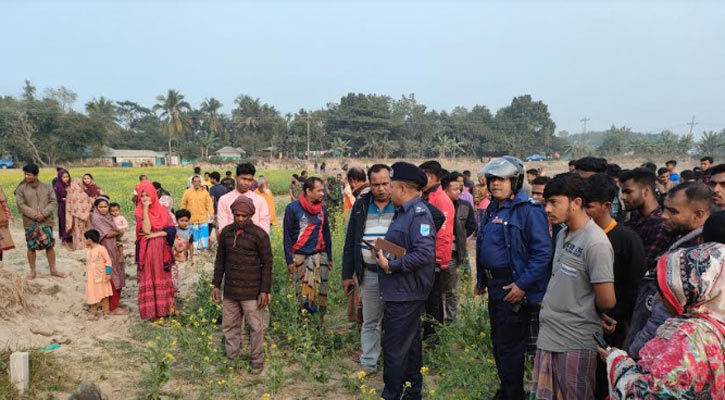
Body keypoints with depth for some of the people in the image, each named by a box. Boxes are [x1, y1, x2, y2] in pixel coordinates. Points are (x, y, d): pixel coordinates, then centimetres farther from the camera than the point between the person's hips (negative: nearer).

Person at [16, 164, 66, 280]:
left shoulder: (47, 187, 5)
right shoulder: (21, 189, 1)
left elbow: (53, 202, 0)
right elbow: (21, 205, -7)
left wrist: (43, 214, -15)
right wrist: (35, 215, -17)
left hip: (46, 221, 1)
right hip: (30, 222, -1)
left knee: (50, 245, 6)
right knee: (31, 246, 5)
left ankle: (53, 270, 18)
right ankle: (32, 271, 17)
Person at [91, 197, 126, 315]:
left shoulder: (108, 217, 12)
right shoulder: (96, 218, -11)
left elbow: (117, 232, 9)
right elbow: (107, 234, -16)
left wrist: (114, 233, -10)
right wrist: (118, 232, -1)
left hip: (114, 250, 7)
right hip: (106, 251, -7)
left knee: (117, 277, 12)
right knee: (112, 278, -4)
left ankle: (116, 302, 23)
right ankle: (113, 307, 3)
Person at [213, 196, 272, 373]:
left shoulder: (259, 235, -9)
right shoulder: (226, 232, 5)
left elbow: (267, 263, -6)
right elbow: (220, 259, 14)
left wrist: (265, 290, -9)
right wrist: (216, 284, 11)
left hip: (251, 292, -5)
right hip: (230, 291, 5)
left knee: (255, 327, 2)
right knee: (229, 326, 13)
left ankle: (256, 362, 17)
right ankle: (231, 359, 27)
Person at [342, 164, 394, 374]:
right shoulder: (361, 205, 6)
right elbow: (350, 241, 9)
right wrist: (347, 274, 7)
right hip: (369, 273, 3)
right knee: (370, 323, 12)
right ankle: (368, 365, 23)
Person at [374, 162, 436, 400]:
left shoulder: (419, 214, -18)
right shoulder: (403, 212, 13)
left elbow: (424, 254, -26)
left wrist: (391, 265, -20)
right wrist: (383, 254, 6)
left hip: (405, 294, -10)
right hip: (401, 291, 10)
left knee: (395, 348, -2)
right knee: (410, 343, 20)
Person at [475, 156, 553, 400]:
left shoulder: (528, 210, -17)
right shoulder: (492, 209, 11)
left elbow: (543, 252, -21)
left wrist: (523, 284, -23)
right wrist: (481, 280, 20)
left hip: (514, 288, -9)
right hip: (495, 286, 9)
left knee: (510, 345, 1)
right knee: (498, 341, 19)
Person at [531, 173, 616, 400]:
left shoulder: (596, 243, -18)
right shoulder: (562, 235, 9)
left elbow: (607, 302, -18)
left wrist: (583, 311, -1)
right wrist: (549, 301, 8)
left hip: (576, 343, -8)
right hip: (549, 336, 8)